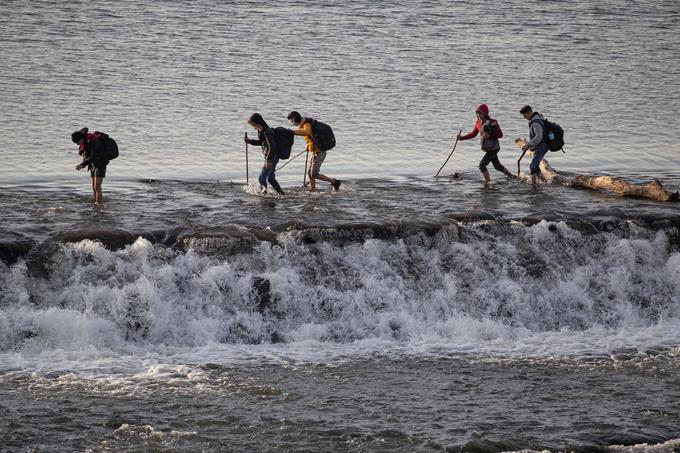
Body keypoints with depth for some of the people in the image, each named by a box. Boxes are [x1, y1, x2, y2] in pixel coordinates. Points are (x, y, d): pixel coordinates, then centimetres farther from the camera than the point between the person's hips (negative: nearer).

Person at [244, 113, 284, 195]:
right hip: (270, 158, 10)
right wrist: (249, 141, 14)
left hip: (272, 158, -10)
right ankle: (282, 194, 23)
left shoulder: (267, 132, -23)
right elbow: (261, 142, 24)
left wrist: (268, 160, -24)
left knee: (262, 178, -8)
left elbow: (272, 147, -26)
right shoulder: (262, 131, 8)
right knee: (271, 178, 19)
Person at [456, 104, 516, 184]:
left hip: (493, 147, -8)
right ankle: (512, 176, 37)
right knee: (497, 166, 21)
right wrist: (461, 137, 1)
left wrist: (489, 135, -26)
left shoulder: (492, 122, -18)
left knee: (482, 165, -16)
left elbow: (500, 135, -13)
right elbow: (473, 134, 12)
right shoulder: (478, 123, 3)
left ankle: (488, 182, -7)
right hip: (487, 148, 8)